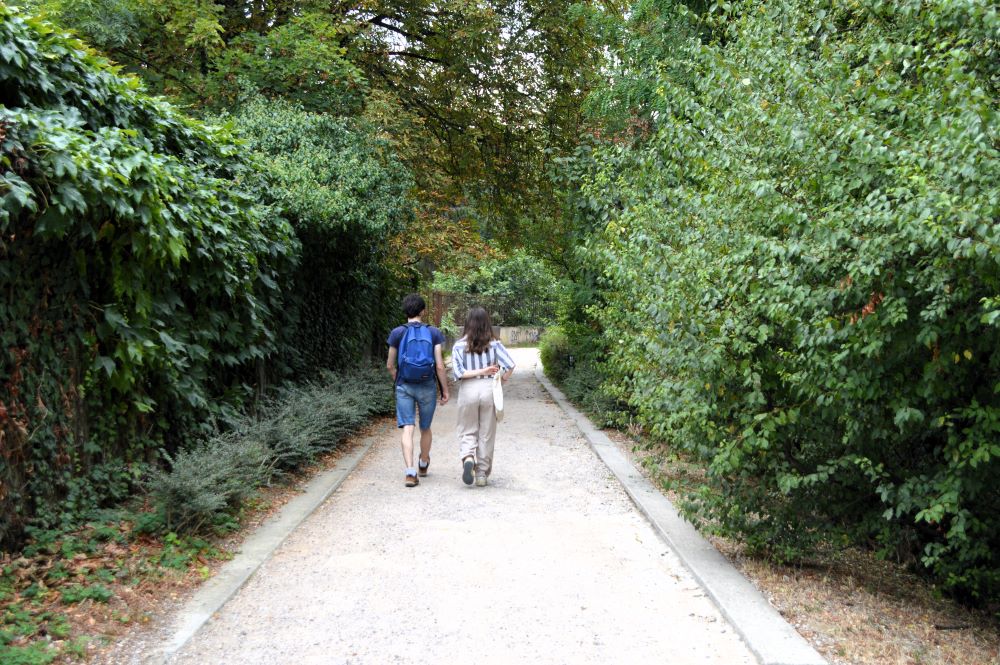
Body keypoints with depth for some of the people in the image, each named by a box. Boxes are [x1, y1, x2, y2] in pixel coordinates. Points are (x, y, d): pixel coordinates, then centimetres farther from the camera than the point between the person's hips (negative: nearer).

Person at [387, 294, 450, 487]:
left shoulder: (397, 333, -3)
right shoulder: (433, 333, -4)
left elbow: (390, 365, 2)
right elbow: (440, 366, -7)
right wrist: (445, 390, 1)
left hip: (404, 386, -1)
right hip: (427, 386, 1)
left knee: (408, 429, -2)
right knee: (425, 428, 17)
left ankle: (410, 472, -14)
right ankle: (423, 464, 38)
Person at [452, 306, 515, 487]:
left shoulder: (459, 346, -3)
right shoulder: (494, 344, -2)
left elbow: (458, 373, -11)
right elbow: (510, 364, -12)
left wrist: (480, 371, -7)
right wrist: (503, 379, 4)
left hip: (468, 390, 0)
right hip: (489, 389, 1)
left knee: (467, 431, 13)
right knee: (486, 434, 10)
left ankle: (467, 457, -16)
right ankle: (482, 474, 15)